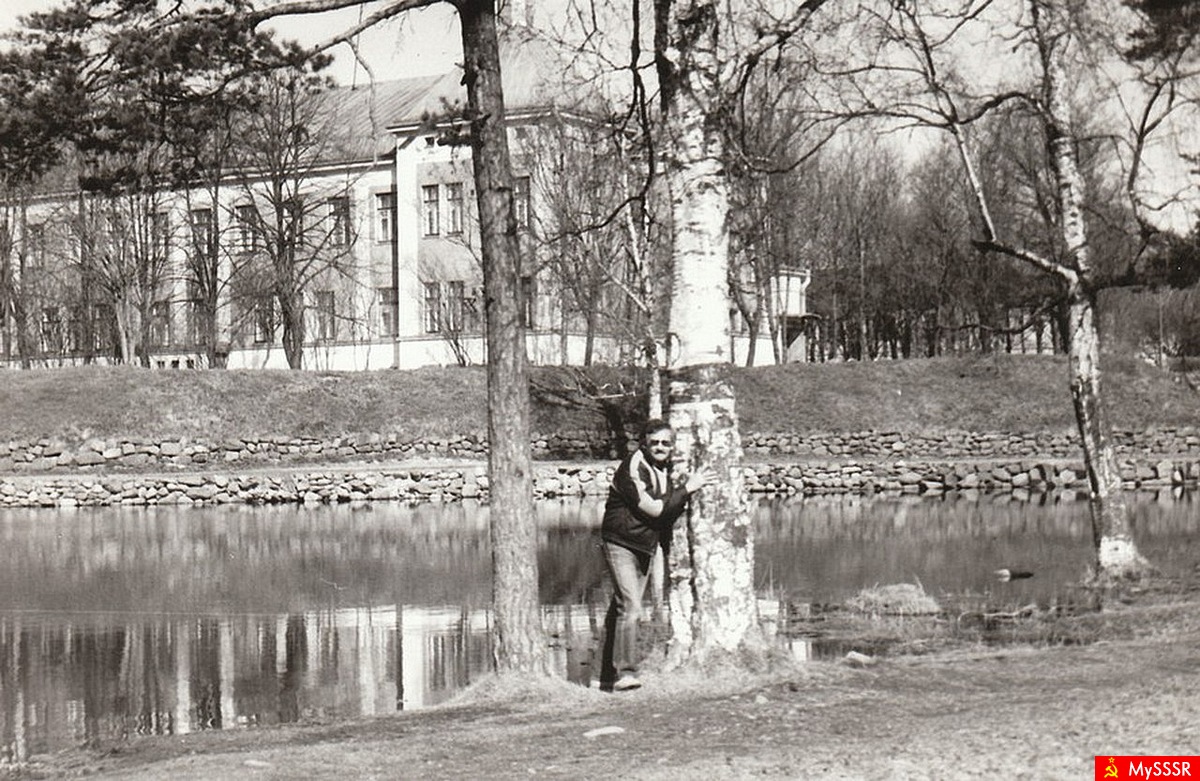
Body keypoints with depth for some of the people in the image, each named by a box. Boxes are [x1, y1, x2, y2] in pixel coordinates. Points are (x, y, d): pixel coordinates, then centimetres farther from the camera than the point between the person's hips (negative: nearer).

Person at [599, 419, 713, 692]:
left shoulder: (665, 468, 8)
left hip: (645, 548, 8)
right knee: (629, 607, -19)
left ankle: (608, 677, 18)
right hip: (621, 544, -8)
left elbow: (668, 512, 19)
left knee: (621, 608, 12)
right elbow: (654, 509, -23)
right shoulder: (633, 469, -19)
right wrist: (687, 489, -19)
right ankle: (624, 672, -22)